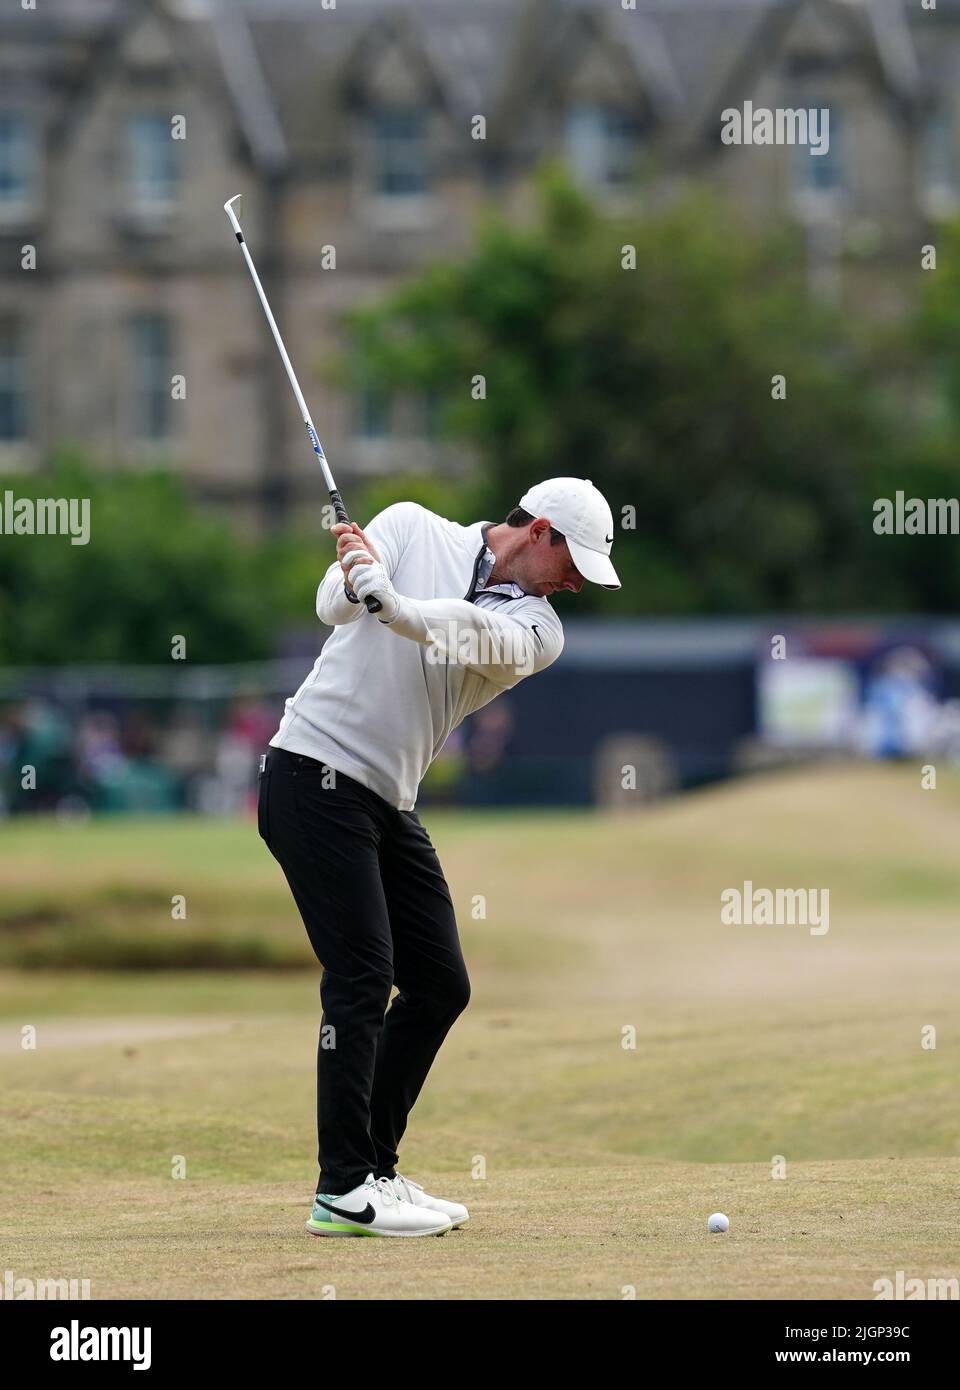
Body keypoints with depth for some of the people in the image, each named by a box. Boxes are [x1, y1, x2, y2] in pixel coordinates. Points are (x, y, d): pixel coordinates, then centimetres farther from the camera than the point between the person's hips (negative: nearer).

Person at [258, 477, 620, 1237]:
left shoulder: (538, 627, 5)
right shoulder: (411, 528, -1)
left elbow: (479, 636, -17)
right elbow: (335, 603, -15)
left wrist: (391, 603, -35)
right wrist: (351, 584, -39)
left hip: (390, 803, 7)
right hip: (315, 774, -7)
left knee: (440, 987, 7)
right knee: (362, 976, -13)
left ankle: (374, 1167, 17)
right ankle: (344, 1189, -11)